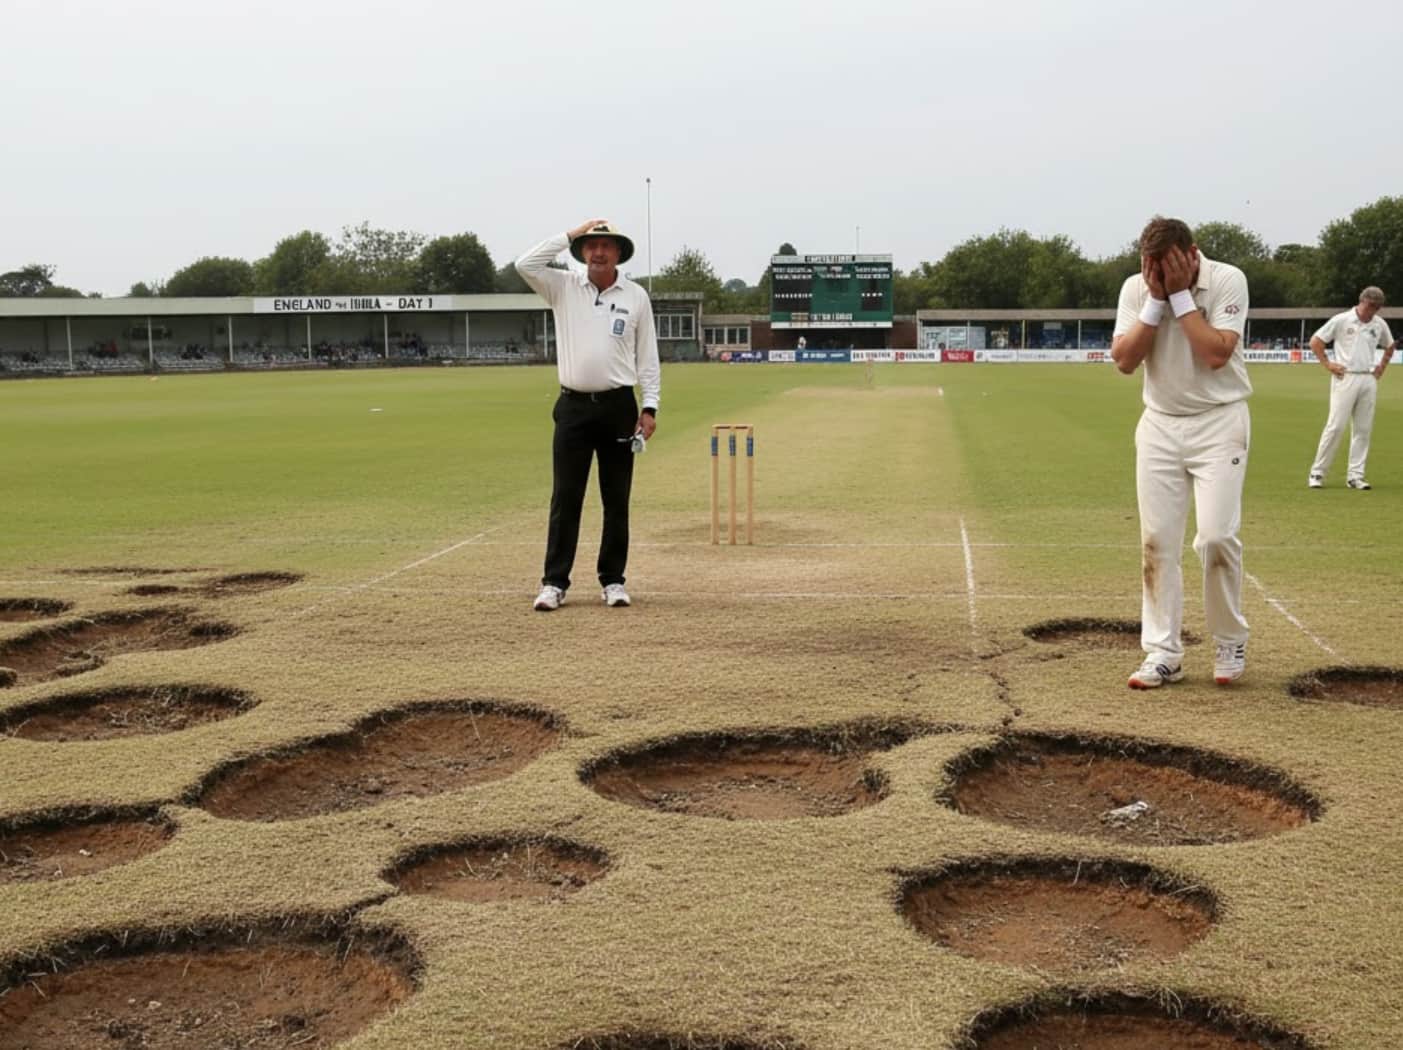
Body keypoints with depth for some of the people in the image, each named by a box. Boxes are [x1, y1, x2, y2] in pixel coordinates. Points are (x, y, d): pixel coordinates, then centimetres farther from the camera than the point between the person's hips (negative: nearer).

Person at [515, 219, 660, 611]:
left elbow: (648, 357, 5)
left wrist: (649, 407, -2)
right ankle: (555, 582, 4)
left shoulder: (636, 296, 5)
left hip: (618, 407, 0)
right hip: (574, 406, 0)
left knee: (617, 499, 6)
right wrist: (572, 233, -8)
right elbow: (526, 264, -12)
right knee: (565, 498, 0)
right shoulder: (564, 287, 5)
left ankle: (613, 580, 15)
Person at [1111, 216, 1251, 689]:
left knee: (1216, 535, -13)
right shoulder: (1136, 288, -3)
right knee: (1157, 540, 0)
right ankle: (1163, 653, 7)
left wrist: (1181, 295, -20)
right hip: (1160, 424, 3)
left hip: (1218, 421, -3)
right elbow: (1124, 360, -10)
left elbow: (1216, 354, -22)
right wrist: (1156, 299, -16)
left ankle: (1230, 642, 8)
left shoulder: (1227, 280, -12)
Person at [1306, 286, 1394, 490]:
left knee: (1363, 429, 3)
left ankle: (1355, 475, 8)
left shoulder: (1380, 324, 10)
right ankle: (1317, 473, -4)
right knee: (1335, 426, -10)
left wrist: (1382, 367, 15)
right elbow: (1315, 341, 0)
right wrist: (1328, 365, -4)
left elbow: (1390, 346, 28)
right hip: (1345, 378, -5)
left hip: (1369, 380, 5)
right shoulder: (1341, 320, -4)